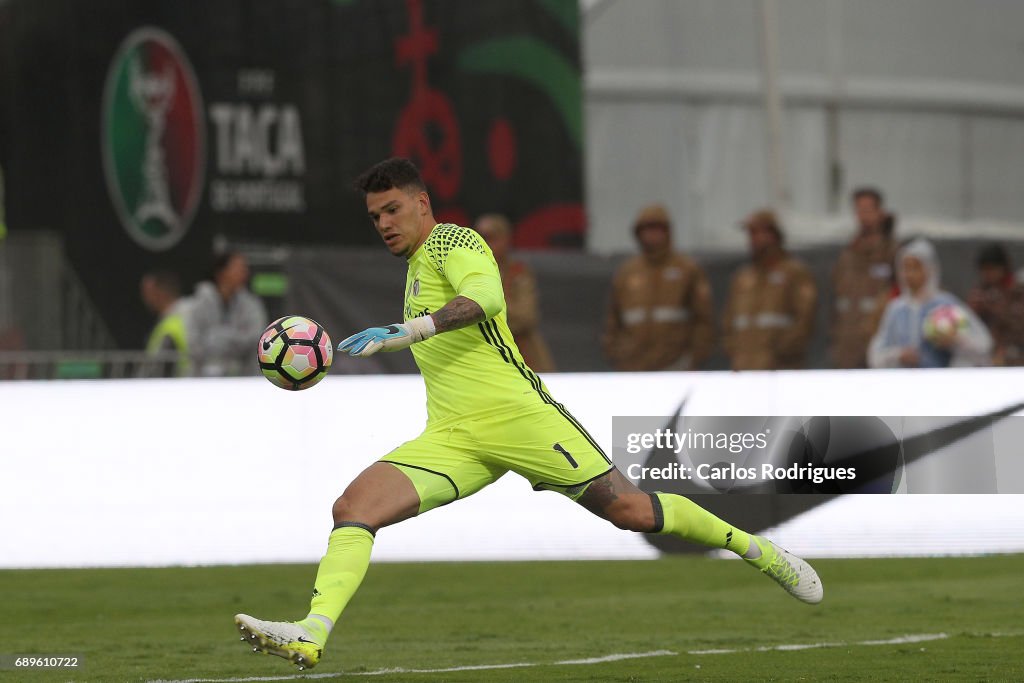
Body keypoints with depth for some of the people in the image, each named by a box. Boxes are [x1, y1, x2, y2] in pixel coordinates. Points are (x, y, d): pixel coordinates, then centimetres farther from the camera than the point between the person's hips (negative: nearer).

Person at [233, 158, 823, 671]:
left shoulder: (451, 242, -4)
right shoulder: (416, 267, 23)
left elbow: (485, 296, -27)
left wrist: (400, 334, -37)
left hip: (517, 415, -8)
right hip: (449, 440, 8)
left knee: (630, 510, -7)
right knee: (353, 507, -15)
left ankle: (755, 548, 14)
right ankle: (312, 633, -28)